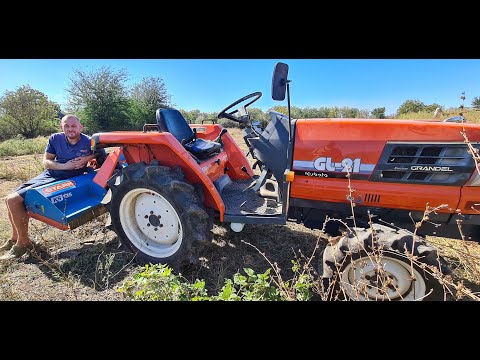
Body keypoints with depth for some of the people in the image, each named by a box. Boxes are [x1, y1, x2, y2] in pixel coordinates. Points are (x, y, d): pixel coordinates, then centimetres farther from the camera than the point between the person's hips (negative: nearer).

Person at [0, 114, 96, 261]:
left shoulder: (88, 142, -15)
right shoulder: (55, 139, -1)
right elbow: (46, 161, 2)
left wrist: (87, 158, -19)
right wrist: (64, 166, -18)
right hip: (48, 174, 7)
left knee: (13, 200, -14)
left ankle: (24, 242, 2)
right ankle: (15, 238, 29)